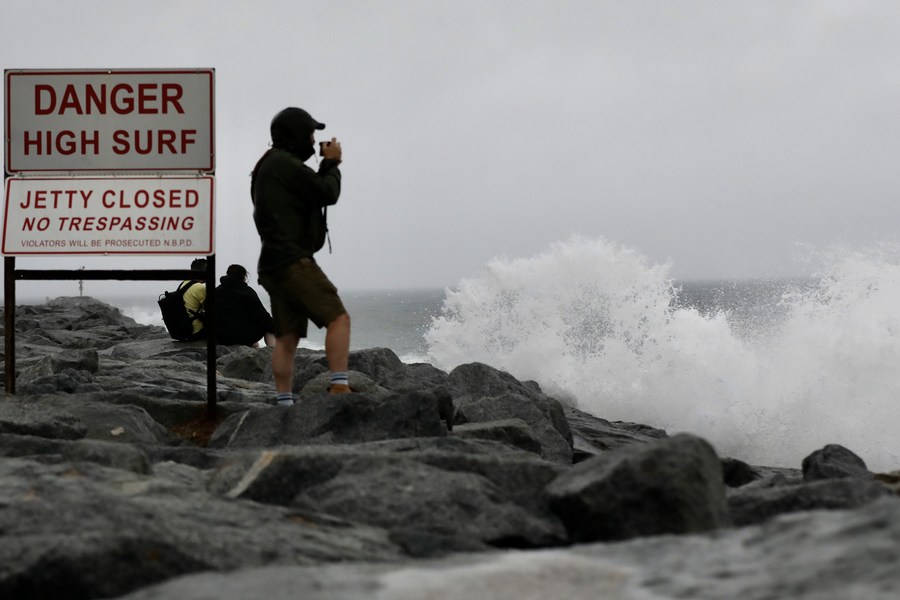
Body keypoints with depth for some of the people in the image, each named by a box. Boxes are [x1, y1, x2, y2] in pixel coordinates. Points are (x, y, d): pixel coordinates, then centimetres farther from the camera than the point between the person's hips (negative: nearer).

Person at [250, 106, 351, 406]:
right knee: (338, 318, -13)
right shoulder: (285, 164, -10)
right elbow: (327, 193, -9)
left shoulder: (268, 166, 23)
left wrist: (327, 165, 17)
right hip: (292, 260, -10)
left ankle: (284, 402, 3)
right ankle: (339, 386, -22)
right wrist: (332, 163, 7)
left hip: (275, 265, 10)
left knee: (287, 337, 6)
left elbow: (311, 192, 26)